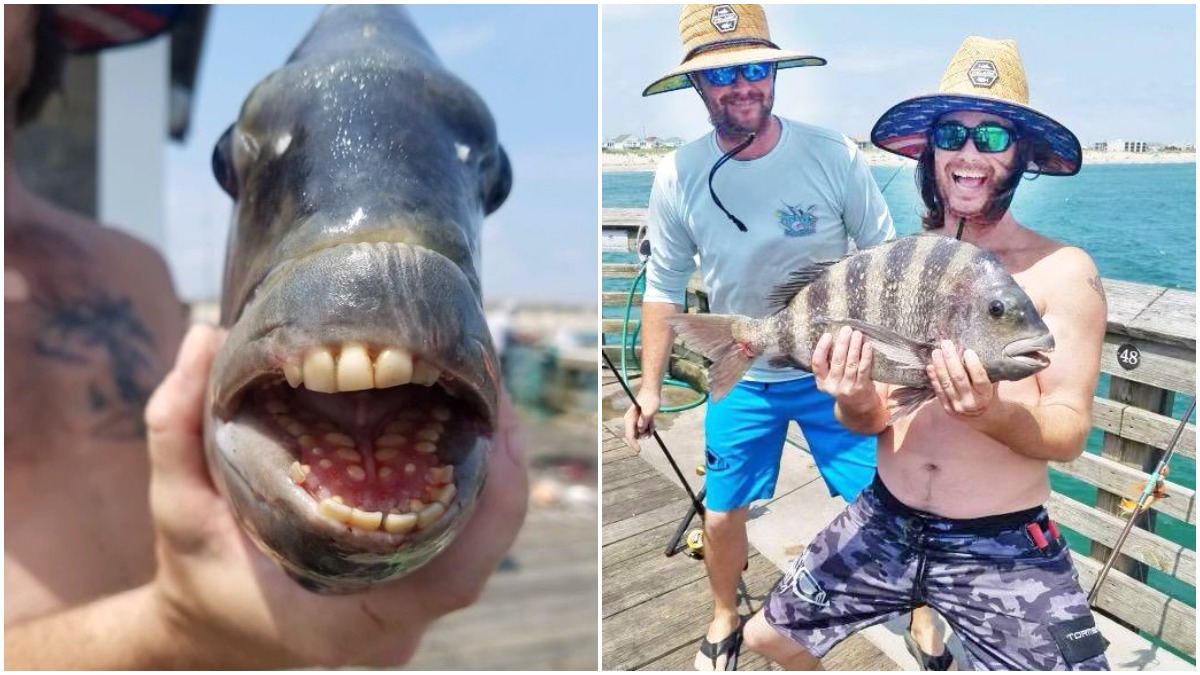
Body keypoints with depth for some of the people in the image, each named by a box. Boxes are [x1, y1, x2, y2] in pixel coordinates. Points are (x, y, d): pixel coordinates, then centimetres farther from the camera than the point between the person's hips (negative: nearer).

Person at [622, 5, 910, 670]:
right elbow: (664, 287, -1)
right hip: (741, 379, 1)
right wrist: (649, 388, -1)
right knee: (722, 513, 13)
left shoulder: (834, 155, -16)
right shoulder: (678, 175, -12)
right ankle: (725, 618, 43)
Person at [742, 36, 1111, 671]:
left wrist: (992, 413, -30)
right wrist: (855, 403, -21)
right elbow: (872, 420, 1)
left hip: (1004, 549, -3)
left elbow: (1070, 433, -11)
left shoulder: (1062, 271, -8)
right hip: (883, 522, 3)